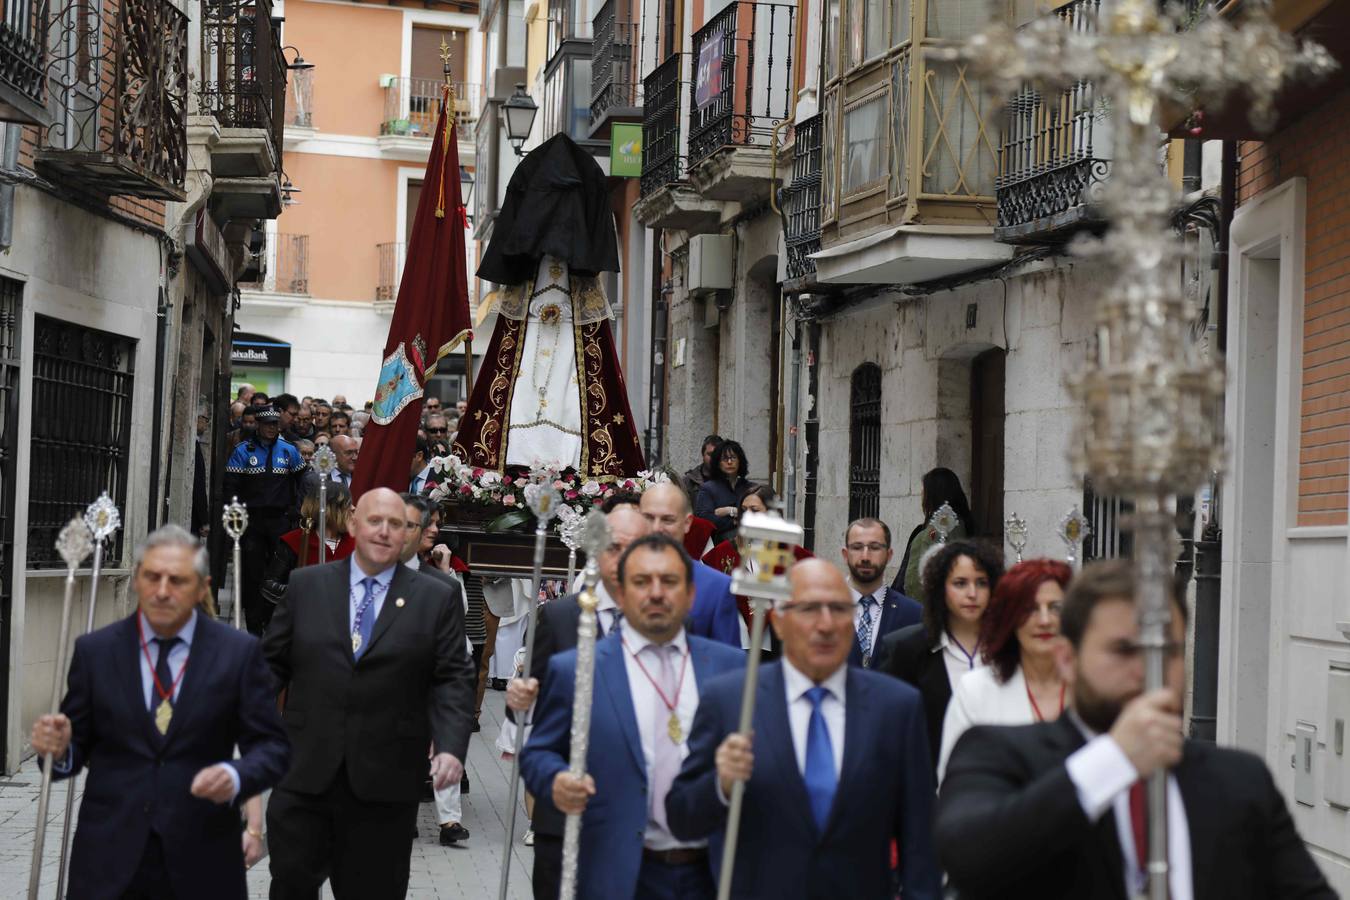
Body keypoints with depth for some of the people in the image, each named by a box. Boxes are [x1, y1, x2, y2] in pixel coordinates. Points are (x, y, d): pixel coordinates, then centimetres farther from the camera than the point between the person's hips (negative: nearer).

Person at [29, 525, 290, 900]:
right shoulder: (94, 651, 3)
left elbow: (271, 747, -2)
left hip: (201, 859, -1)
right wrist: (60, 747, -14)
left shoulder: (239, 653, -1)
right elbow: (78, 746, 8)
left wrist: (235, 777, -22)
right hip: (108, 858, 1)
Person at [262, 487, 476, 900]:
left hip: (384, 782, -1)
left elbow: (453, 680, -1)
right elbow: (272, 664, 10)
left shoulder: (436, 599, 4)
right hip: (304, 772, 1)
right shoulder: (306, 585, 7)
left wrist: (451, 746, -15)